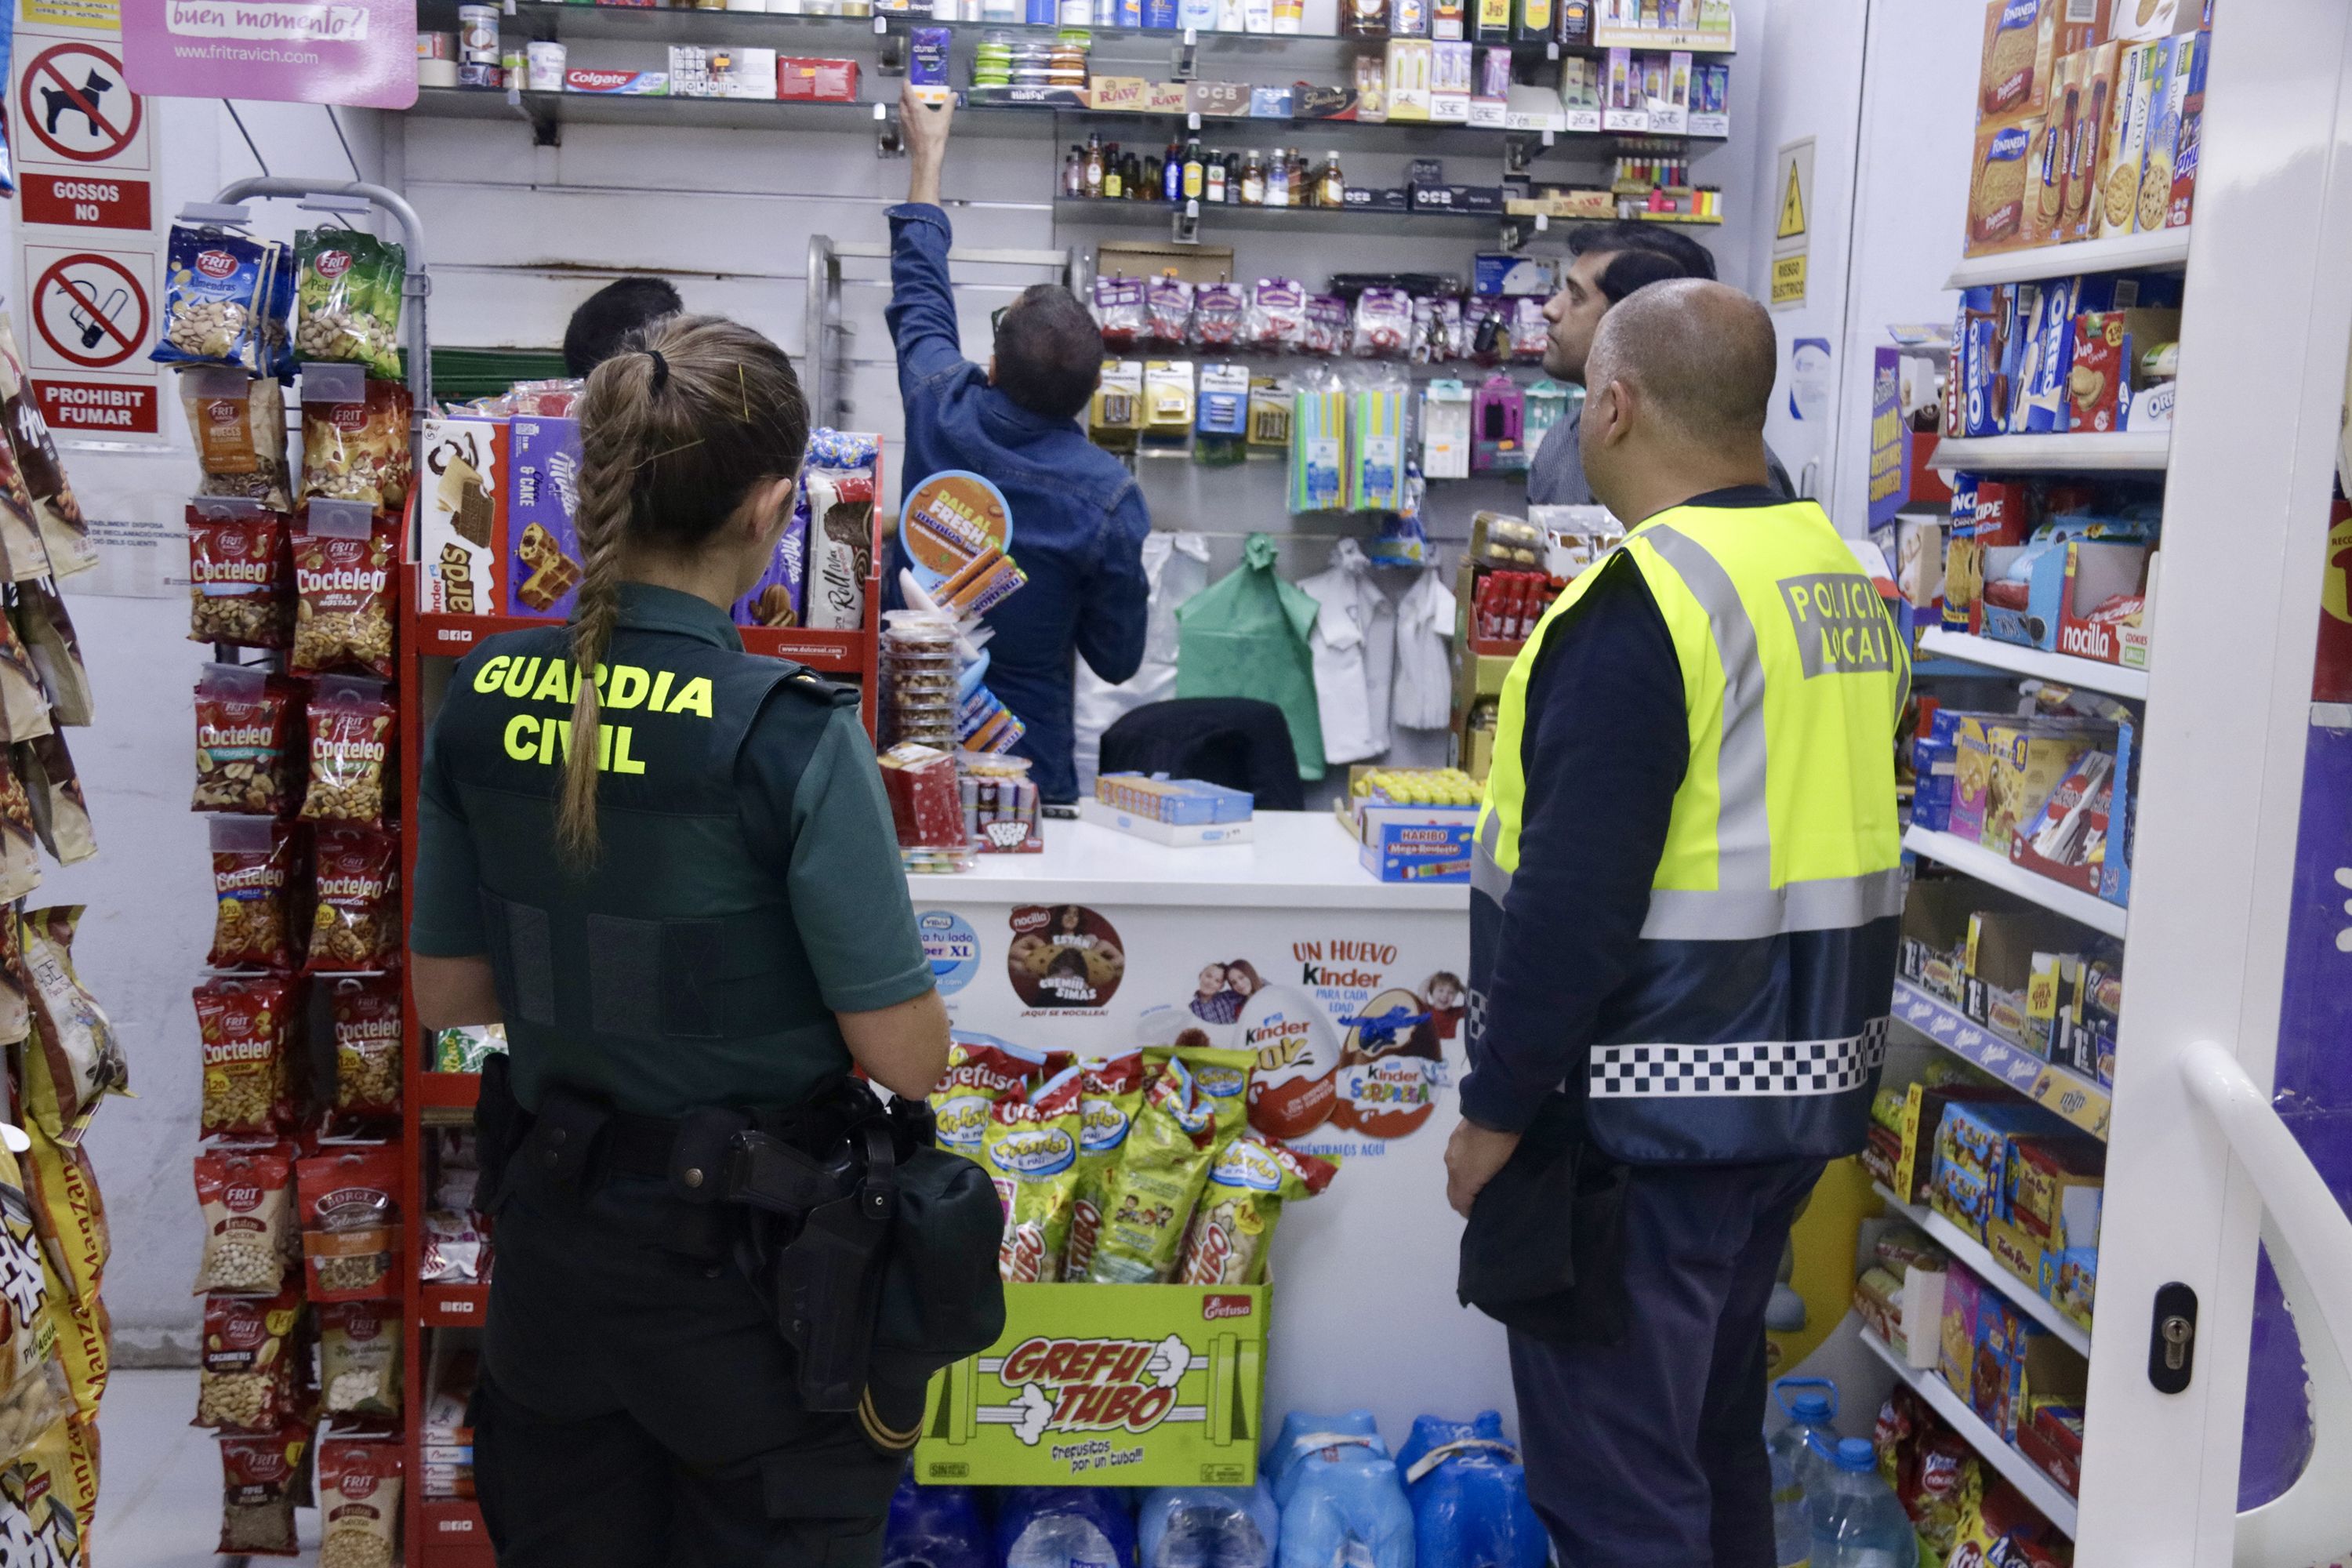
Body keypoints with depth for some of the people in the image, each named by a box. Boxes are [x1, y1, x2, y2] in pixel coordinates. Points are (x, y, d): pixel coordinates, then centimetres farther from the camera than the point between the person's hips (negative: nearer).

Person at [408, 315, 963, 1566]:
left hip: (552, 1246, 5)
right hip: (748, 1260, -5)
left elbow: (443, 992, 4)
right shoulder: (791, 733, -22)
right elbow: (906, 1058, -18)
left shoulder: (483, 699, -6)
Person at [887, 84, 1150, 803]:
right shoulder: (1109, 497, -21)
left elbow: (919, 298, 10)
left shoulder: (940, 412, -13)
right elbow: (1118, 659, -7)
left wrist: (927, 154, 23)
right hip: (1024, 763, -3)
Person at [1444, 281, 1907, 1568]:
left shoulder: (1644, 602, -20)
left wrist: (1496, 1113, -14)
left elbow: (1572, 900, -23)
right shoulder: (1841, 575, 9)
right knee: (1714, 1432, 23)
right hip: (1799, 1085, 9)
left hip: (1648, 1115, -9)